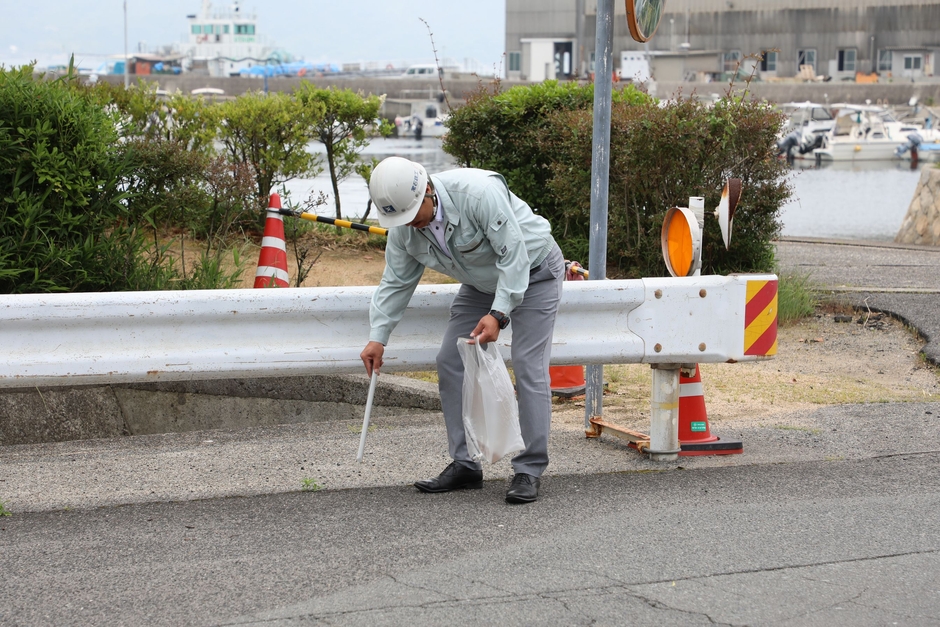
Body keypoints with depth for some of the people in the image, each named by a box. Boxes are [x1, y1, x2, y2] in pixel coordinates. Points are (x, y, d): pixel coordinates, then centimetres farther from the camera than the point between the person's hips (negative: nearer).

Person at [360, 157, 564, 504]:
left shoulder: (478, 194, -36)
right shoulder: (403, 227, -13)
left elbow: (513, 254, -32)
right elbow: (395, 283, -3)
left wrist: (498, 313, -38)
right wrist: (378, 337, -9)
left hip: (532, 271, -7)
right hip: (481, 282, 7)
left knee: (529, 368, -14)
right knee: (450, 364, 0)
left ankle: (529, 471, -9)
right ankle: (465, 465, 6)